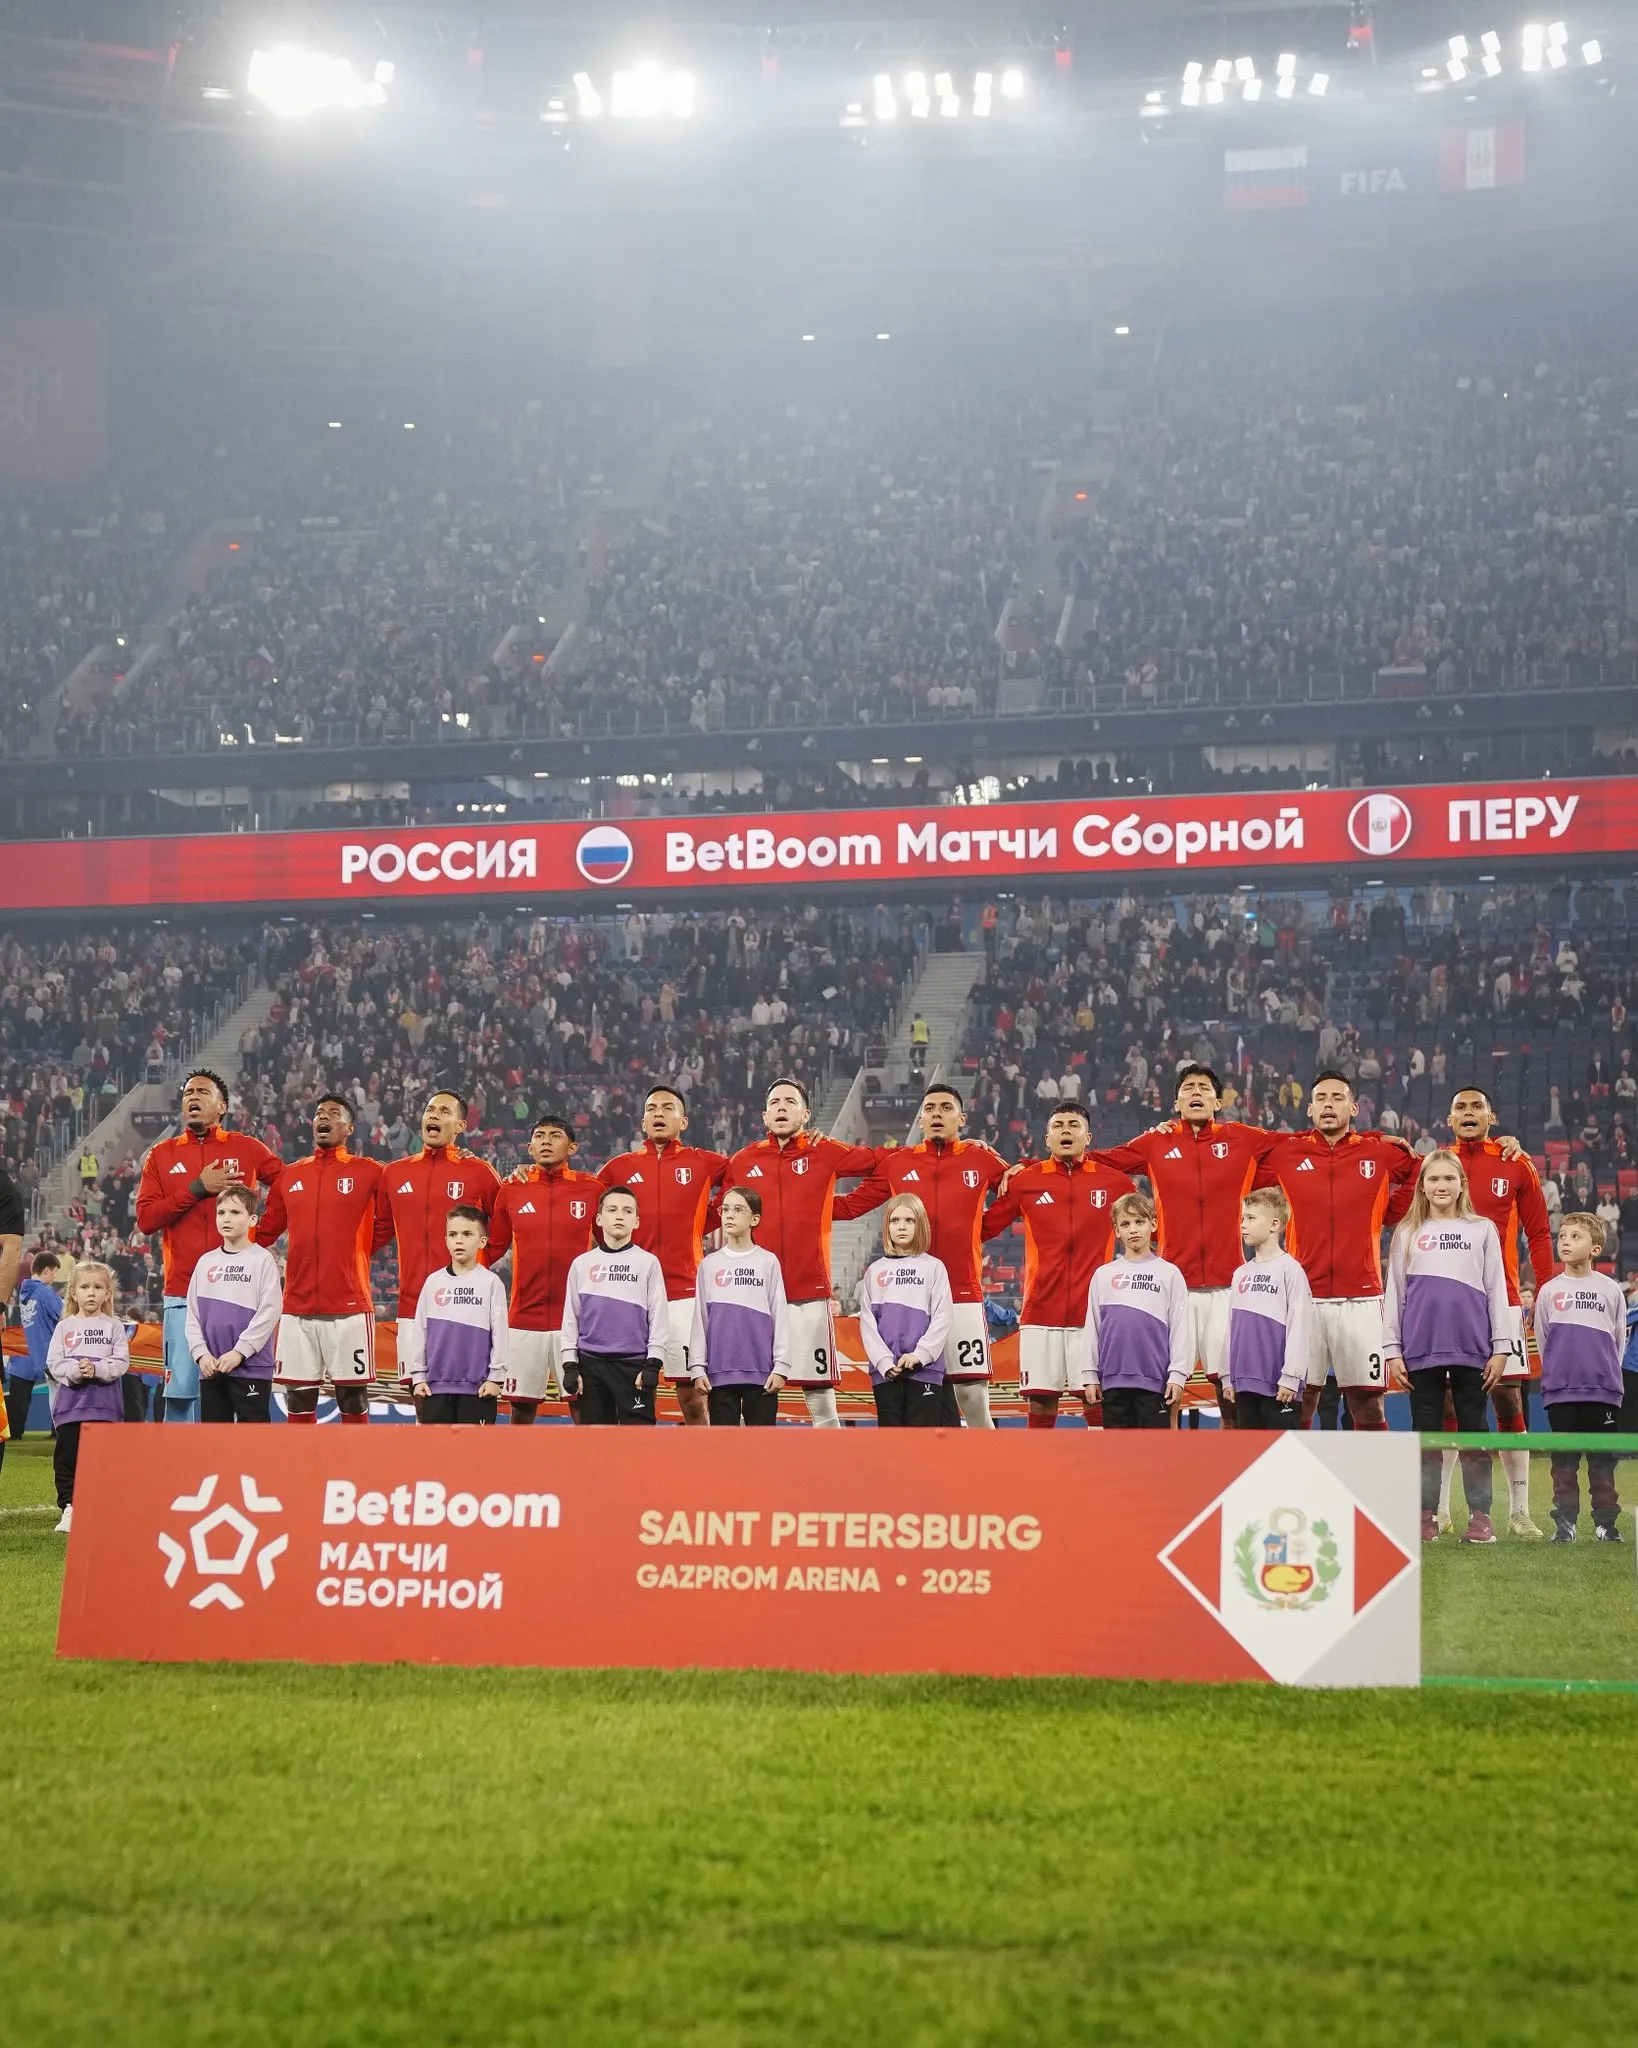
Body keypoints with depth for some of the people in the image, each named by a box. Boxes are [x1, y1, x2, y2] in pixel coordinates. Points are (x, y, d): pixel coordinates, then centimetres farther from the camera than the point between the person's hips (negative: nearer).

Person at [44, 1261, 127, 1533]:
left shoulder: (114, 1326, 4)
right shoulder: (64, 1327, 7)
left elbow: (121, 1362, -3)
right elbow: (53, 1363, 0)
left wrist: (96, 1370, -18)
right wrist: (74, 1371, -18)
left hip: (104, 1404, -1)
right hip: (70, 1402, 1)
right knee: (67, 1457, 1)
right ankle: (69, 1508, 7)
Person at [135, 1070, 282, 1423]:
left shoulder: (247, 1149, 8)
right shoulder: (161, 1155, 11)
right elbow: (146, 1219, 1)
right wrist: (197, 1189, -7)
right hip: (182, 1295, 1)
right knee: (181, 1391, -4)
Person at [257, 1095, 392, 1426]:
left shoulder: (370, 1173, 1)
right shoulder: (290, 1175, 13)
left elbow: (387, 1224, 9)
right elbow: (267, 1229, 18)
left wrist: (358, 1253, 7)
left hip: (349, 1308, -4)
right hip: (297, 1308, 4)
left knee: (353, 1399, 1)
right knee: (298, 1400, 5)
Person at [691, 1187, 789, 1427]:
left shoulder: (768, 1263, 3)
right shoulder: (709, 1264, 8)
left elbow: (780, 1316, 2)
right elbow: (700, 1319, 8)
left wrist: (781, 1366, -4)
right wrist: (697, 1367, 3)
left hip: (762, 1372, -2)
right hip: (719, 1372, 2)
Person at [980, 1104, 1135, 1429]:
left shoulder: (1114, 1181, 5)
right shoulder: (1025, 1180, 6)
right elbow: (983, 1227, 10)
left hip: (1094, 1313, -1)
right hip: (1040, 1313, 1)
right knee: (1040, 1404, 1)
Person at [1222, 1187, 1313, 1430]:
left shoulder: (1289, 1269, -8)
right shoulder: (1241, 1274, 14)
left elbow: (1299, 1326, -12)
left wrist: (1290, 1377, -15)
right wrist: (1228, 1375, 15)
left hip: (1278, 1385, -7)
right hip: (1246, 1382, 7)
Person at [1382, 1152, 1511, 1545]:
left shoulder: (1482, 1230, 7)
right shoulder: (1408, 1234, 9)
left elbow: (1496, 1290, 6)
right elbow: (1394, 1293, 9)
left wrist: (1500, 1348, 0)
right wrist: (1392, 1349, 3)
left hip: (1471, 1349, -1)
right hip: (1422, 1349, 1)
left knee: (1474, 1430, 2)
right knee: (1426, 1432, 4)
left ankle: (1480, 1516, 5)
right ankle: (1426, 1516, 8)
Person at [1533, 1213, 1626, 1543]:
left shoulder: (1610, 1290, 4)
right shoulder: (1549, 1292, 5)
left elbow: (1618, 1340, 11)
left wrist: (1605, 1374, 11)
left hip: (1602, 1392, 0)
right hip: (1560, 1392, 1)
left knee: (1602, 1462, 3)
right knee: (1564, 1462, 3)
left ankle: (1606, 1524, 9)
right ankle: (1564, 1524, 7)